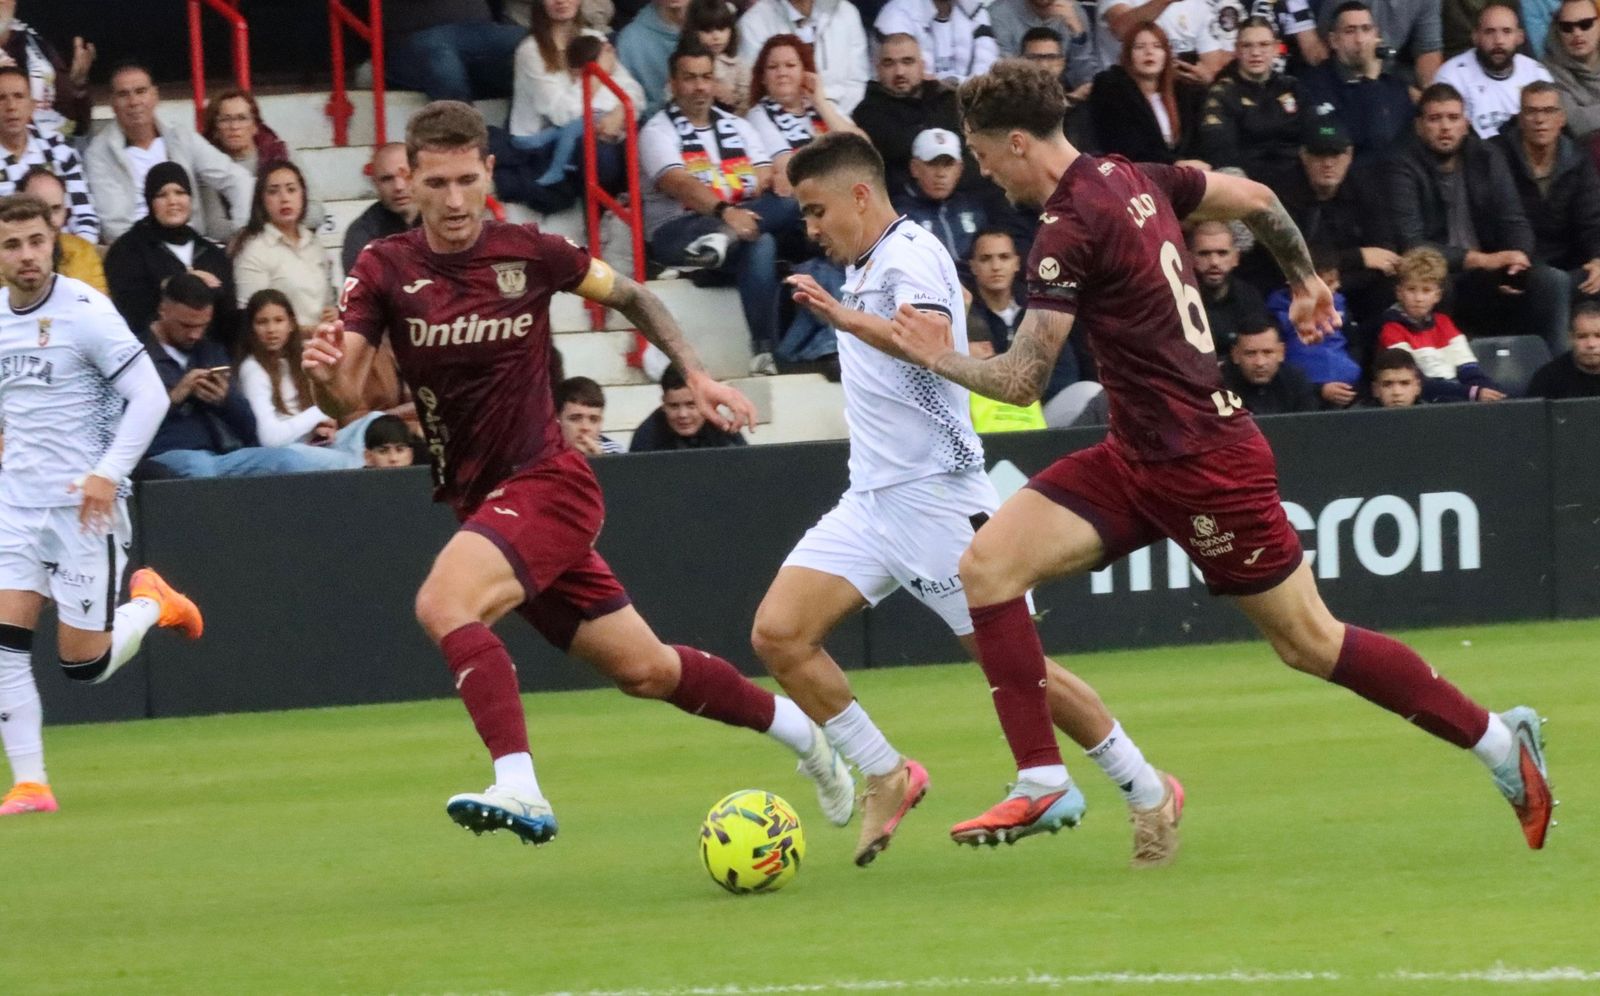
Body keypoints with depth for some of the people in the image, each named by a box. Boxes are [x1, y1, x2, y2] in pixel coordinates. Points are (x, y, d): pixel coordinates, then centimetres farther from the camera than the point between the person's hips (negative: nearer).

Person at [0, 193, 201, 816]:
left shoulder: (85, 312, -12)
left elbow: (150, 396, -15)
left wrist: (108, 473, -22)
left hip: (85, 503, -5)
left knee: (84, 664, -4)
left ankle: (151, 602, 26)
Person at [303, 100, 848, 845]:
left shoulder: (529, 253, -9)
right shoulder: (385, 271, -4)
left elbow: (630, 296, 10)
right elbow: (345, 399, -11)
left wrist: (696, 375, 6)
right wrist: (325, 375, -33)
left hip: (546, 482, -4)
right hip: (478, 498, 4)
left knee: (443, 603, -30)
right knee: (644, 670, 12)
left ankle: (519, 789, -37)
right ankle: (806, 733, 33)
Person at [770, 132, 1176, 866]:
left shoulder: (911, 254, -11)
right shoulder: (866, 269, 18)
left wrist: (849, 320, -44)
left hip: (936, 495, -9)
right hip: (871, 501, 9)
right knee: (778, 633, -10)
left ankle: (1145, 791, 12)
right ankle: (886, 777, 0)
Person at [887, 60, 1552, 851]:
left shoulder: (1069, 228, -20)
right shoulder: (1134, 180, 6)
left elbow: (1021, 383, -19)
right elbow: (1257, 199, 19)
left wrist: (939, 359, -2)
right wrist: (1304, 282, 35)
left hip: (1201, 461, -10)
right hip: (1140, 457, 10)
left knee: (1310, 644, 2)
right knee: (987, 564, -4)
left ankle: (1498, 740, 15)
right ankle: (1041, 781, -6)